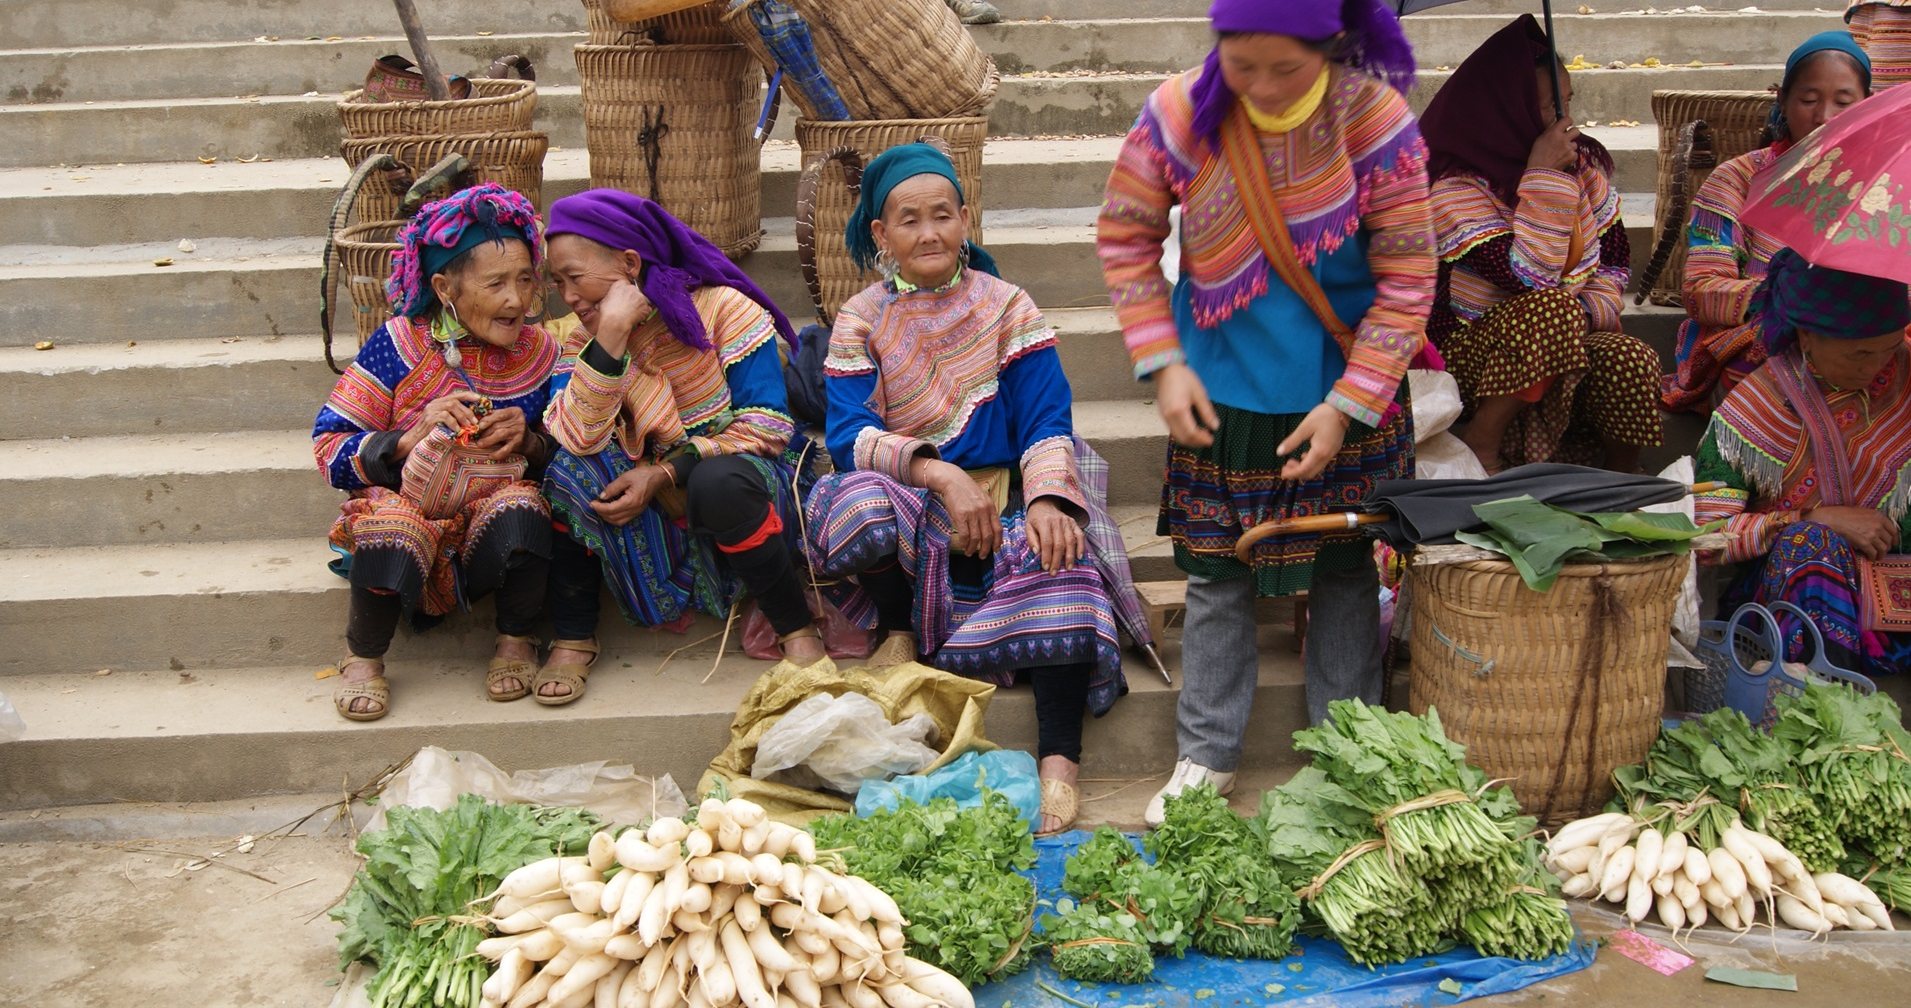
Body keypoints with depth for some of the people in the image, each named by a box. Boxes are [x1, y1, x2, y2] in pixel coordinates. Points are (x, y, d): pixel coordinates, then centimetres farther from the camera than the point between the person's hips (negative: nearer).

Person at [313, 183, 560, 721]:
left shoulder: (540, 353, 1)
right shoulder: (400, 345, -7)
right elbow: (330, 449, -9)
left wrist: (529, 441, -14)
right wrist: (412, 440, -25)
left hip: (494, 535, 2)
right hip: (408, 511, -2)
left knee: (520, 504, -32)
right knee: (389, 518, -36)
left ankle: (516, 642, -5)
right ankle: (363, 660, -8)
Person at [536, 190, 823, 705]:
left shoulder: (721, 308, -12)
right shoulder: (583, 341, -1)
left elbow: (769, 425, -17)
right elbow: (576, 436, -20)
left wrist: (664, 473, -22)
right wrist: (610, 335, -28)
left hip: (734, 475, -4)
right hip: (651, 507, 4)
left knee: (718, 485, -37)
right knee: (573, 468, -23)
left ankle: (798, 629, -19)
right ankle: (573, 638, -13)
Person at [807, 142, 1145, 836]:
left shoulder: (1007, 307, 6)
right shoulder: (860, 322, 6)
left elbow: (1046, 419, -2)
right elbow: (849, 434, -8)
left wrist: (1046, 498, -24)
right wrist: (938, 472, -26)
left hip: (1004, 497, 0)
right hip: (907, 503, 0)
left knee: (1056, 555, -34)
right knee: (863, 501, -36)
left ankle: (1059, 760, -35)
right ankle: (899, 630, -4)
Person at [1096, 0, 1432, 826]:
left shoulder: (1376, 122, -17)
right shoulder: (1181, 114, -15)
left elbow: (1407, 281, -12)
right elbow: (1124, 237, -2)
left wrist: (1346, 406, -15)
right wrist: (1162, 365, -8)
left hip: (1344, 399, 0)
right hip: (1222, 398, 1)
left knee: (1346, 572, 12)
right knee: (1217, 576, 8)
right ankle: (1206, 757, 22)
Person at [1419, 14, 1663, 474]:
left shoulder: (1582, 164, 4)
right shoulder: (1457, 189, -16)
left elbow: (1616, 258, 13)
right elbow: (1529, 279, -25)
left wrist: (1591, 310, -8)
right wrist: (1543, 175, -23)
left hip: (1570, 345, 5)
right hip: (1467, 351, -5)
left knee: (1632, 361, -26)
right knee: (1549, 310, -35)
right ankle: (1480, 448, -19)